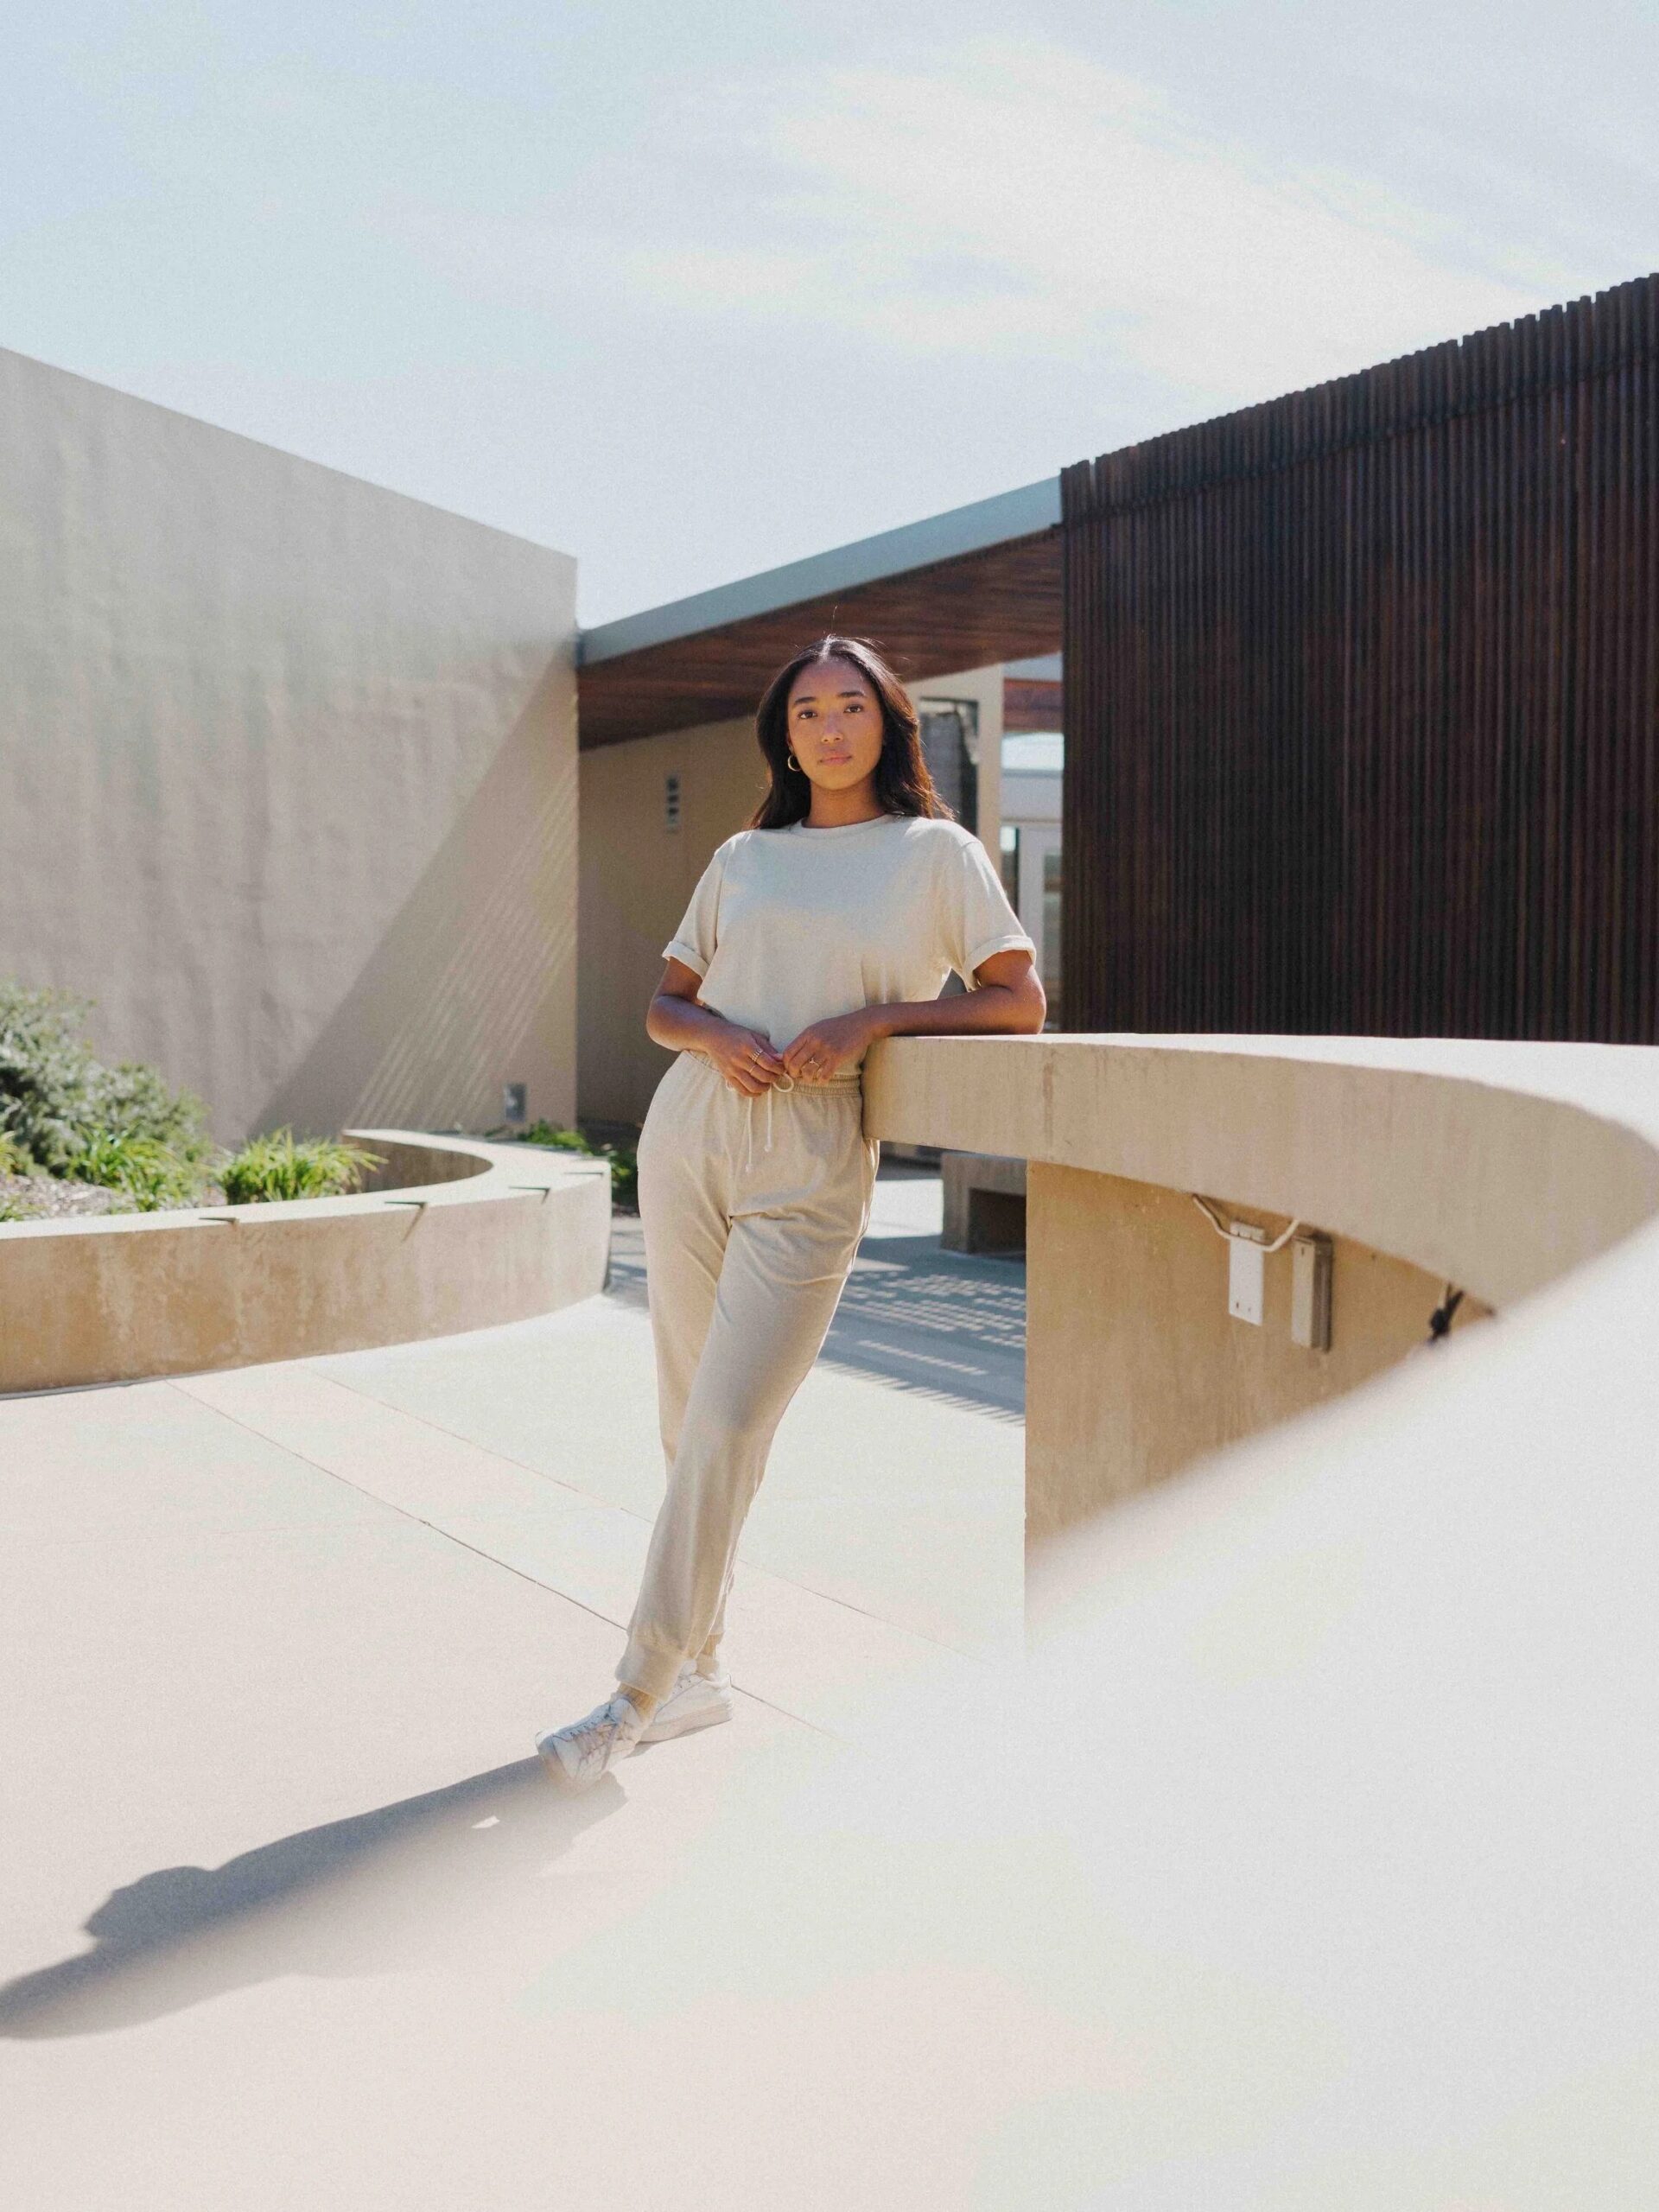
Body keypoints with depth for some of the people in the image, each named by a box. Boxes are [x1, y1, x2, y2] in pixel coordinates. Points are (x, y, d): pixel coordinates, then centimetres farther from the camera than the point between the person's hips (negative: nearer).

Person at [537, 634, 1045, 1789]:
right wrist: (715, 1037, -7)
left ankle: (637, 1696, 1)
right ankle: (701, 1670, 23)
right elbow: (664, 1004, 16)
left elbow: (1020, 1000, -1)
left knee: (725, 1433, -10)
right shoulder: (743, 858, 14)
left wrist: (872, 1019, -12)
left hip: (811, 1172, -4)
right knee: (688, 1423, 9)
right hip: (689, 1141, 4)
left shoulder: (938, 851, 5)